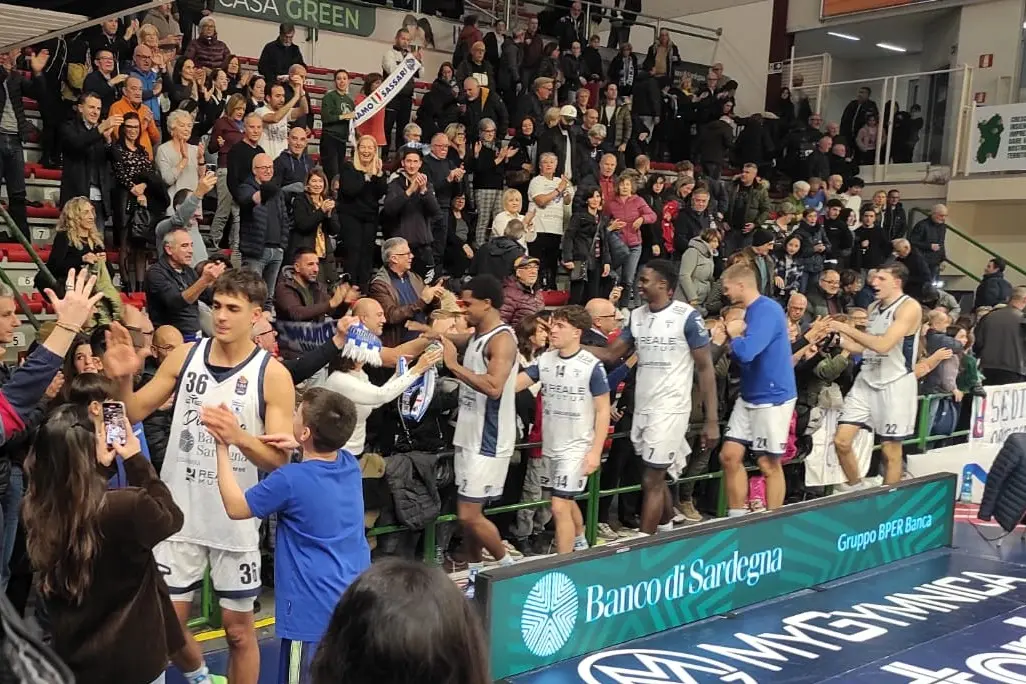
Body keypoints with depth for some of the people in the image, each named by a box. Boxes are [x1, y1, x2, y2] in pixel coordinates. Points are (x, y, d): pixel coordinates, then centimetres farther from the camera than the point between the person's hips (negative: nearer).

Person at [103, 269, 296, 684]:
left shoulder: (273, 375, -11)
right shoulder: (185, 356, -1)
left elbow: (280, 459, -14)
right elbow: (134, 414, 4)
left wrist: (239, 437, -33)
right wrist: (123, 380, -17)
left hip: (235, 519, -3)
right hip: (179, 513, 3)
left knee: (238, 628, 9)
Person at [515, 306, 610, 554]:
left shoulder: (592, 366, -13)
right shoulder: (544, 360, 2)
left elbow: (603, 410, -10)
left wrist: (595, 451, -15)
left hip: (577, 448, -6)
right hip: (550, 446, 6)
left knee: (560, 507, -10)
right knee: (567, 501, 23)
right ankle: (580, 544, 46)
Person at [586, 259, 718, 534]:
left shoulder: (687, 316, -11)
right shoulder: (637, 315, 7)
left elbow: (705, 368, -9)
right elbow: (611, 354, 10)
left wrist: (712, 420, -12)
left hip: (670, 410, -6)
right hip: (642, 409, 6)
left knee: (651, 481, -4)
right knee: (657, 477, 16)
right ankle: (667, 532, 34)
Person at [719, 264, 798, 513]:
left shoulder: (767, 310, -19)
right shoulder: (749, 311, 11)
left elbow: (746, 353, -31)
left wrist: (735, 335, -10)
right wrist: (735, 336, -3)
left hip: (772, 398, -9)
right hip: (748, 397, 9)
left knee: (769, 464, 3)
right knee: (730, 456, 6)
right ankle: (737, 519, 16)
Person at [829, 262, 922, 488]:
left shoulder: (909, 307, -13)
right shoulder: (873, 307, 12)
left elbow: (883, 345, -24)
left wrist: (847, 328, -19)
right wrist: (836, 336, 2)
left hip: (895, 384, -7)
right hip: (866, 381, 7)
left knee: (890, 450, 3)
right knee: (841, 440, 1)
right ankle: (855, 486, 23)